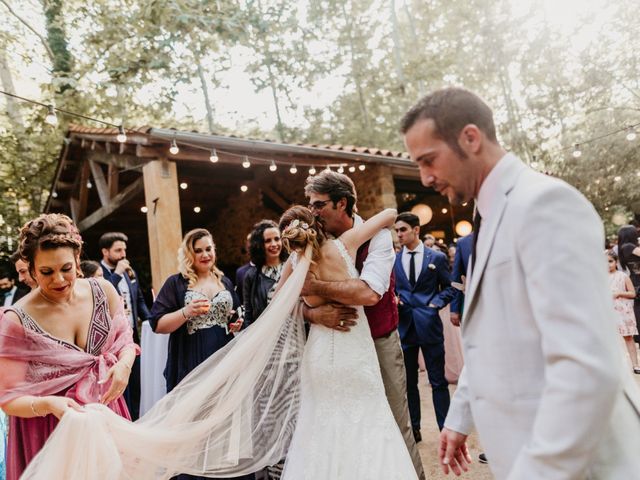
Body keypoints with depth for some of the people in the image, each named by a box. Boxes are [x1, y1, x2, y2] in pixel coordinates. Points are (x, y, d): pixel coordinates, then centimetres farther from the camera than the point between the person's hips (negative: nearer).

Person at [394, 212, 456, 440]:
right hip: (404, 326, 3)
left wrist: (436, 303, -9)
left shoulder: (436, 257, 1)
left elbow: (449, 288, 6)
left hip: (429, 325, -2)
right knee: (408, 382, 12)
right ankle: (413, 428, 25)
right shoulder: (393, 259, 6)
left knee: (438, 381, 6)